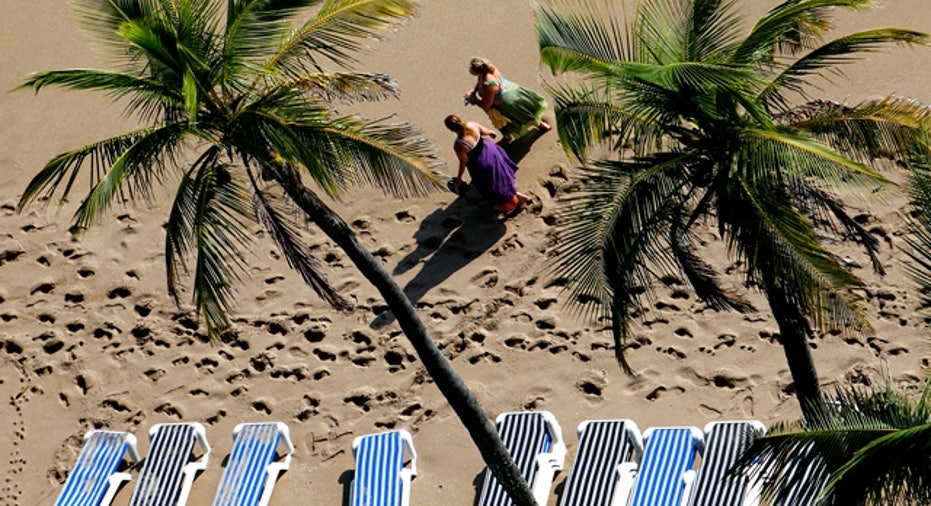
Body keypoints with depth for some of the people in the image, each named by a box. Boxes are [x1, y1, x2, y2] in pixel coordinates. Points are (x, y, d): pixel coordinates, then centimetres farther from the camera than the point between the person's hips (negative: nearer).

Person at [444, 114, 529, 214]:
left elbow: (464, 162, -20)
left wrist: (459, 178, -3)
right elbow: (485, 131, -1)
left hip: (479, 166, -6)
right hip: (490, 151, 6)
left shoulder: (458, 146, -35)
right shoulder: (472, 125, -22)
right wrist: (491, 132, 25)